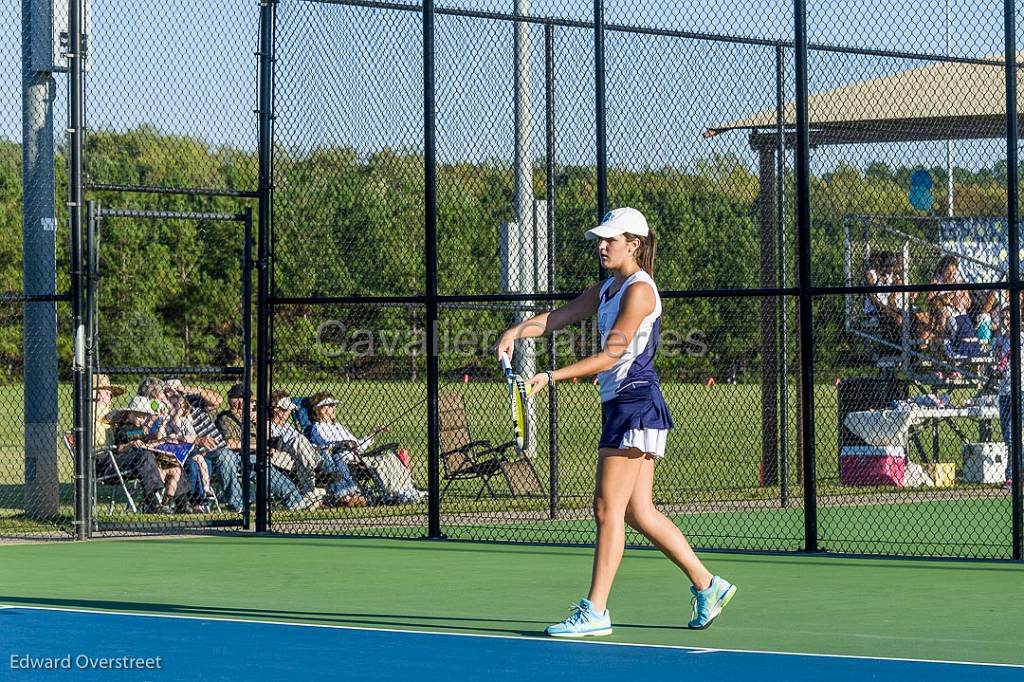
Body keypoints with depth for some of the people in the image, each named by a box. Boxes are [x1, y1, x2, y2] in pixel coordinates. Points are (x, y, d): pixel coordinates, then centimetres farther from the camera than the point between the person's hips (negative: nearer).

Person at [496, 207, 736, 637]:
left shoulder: (639, 290, -12)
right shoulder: (607, 289, 17)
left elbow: (611, 354, -18)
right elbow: (558, 318, 13)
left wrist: (552, 377, -22)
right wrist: (517, 331, -6)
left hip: (635, 404, -10)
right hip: (619, 405, 10)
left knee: (608, 508, -9)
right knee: (639, 513, 10)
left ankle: (595, 611, -8)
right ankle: (707, 586, 18)